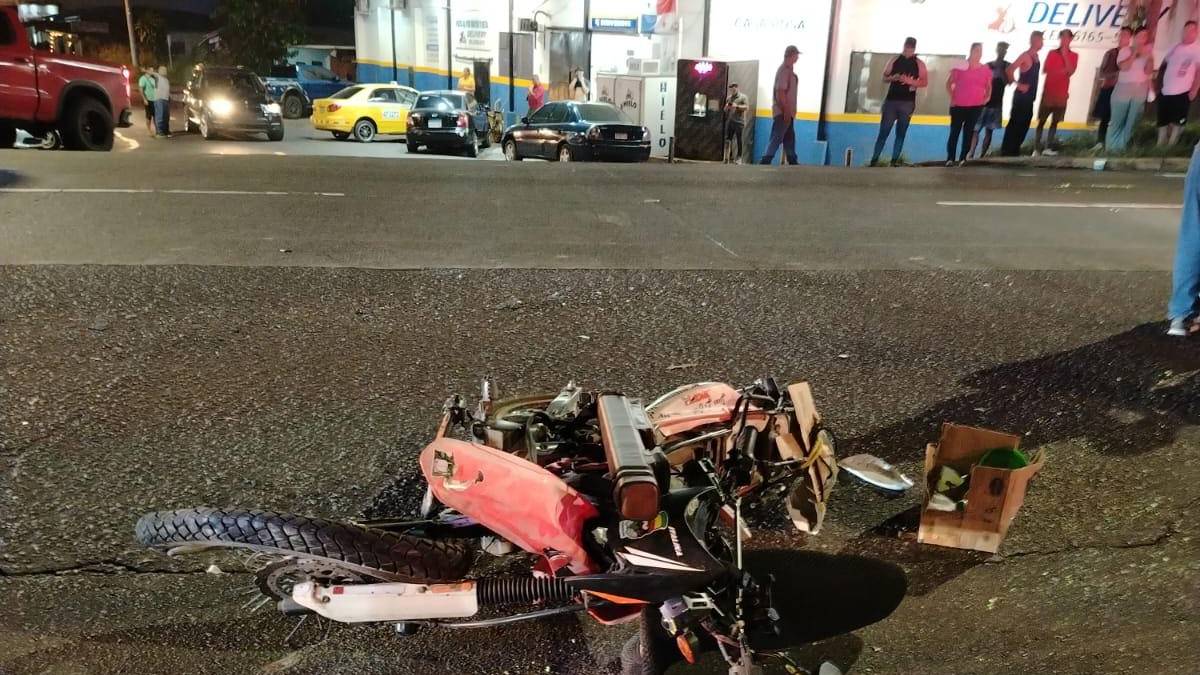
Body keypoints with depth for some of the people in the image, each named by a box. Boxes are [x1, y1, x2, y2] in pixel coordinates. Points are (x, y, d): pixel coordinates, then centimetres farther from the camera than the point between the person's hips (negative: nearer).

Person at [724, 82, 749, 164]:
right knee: (728, 139, -1)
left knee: (739, 140, -3)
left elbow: (747, 107, -6)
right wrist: (726, 107, 1)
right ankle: (728, 156, 3)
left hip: (739, 122, -5)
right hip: (730, 121, 5)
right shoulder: (729, 98, 18)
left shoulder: (743, 97, 3)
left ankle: (738, 157, 2)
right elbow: (725, 110, 24)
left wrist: (737, 106, -16)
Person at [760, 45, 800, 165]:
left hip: (787, 112, 10)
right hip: (783, 112, -10)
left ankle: (793, 163, 18)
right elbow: (781, 92, -21)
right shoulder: (784, 70, -14)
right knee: (776, 139, -11)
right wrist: (786, 111, -22)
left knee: (790, 139, 13)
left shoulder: (788, 70, 17)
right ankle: (765, 163, -12)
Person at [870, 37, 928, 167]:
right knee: (883, 132, -4)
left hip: (907, 103, 0)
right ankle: (874, 160, -1)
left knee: (901, 133, 3)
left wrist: (910, 81, -17)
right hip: (891, 100, 0)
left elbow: (924, 82, 0)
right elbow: (884, 77, 9)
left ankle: (894, 161, 6)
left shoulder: (919, 63, 4)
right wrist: (892, 78, -13)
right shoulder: (895, 60, 6)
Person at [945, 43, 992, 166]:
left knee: (968, 132, 3)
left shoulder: (986, 70, 5)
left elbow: (988, 86, 18)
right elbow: (949, 83, 4)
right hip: (958, 105, -2)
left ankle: (963, 158, 6)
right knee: (954, 131, -2)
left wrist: (987, 96, 2)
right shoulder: (960, 67, -2)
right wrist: (952, 97, -5)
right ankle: (950, 158, 0)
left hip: (976, 106, 2)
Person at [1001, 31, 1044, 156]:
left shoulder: (1036, 56, 13)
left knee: (1024, 125, 10)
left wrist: (1033, 93, 15)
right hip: (1021, 96, -8)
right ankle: (1006, 150, -3)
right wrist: (1019, 85, -20)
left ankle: (1014, 150, 16)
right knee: (1014, 123, -6)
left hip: (1030, 97, 8)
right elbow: (1009, 71, -22)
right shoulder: (1025, 55, -12)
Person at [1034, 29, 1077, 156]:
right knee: (1042, 120, -4)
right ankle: (1036, 149, -5)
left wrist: (1065, 54, -9)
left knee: (1055, 121, 4)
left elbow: (1070, 71, -7)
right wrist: (1062, 70, -9)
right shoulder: (1052, 53, 6)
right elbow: (1046, 69, -2)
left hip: (1062, 92, 1)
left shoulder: (1073, 56, 7)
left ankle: (1048, 147, 8)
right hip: (1048, 91, -1)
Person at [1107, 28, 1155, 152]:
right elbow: (1123, 67, -16)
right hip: (1123, 90, -4)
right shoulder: (1125, 50, -1)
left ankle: (1121, 147, 12)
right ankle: (1111, 147, 8)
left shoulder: (1148, 51, 8)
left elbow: (1148, 71, -1)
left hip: (1140, 91, 4)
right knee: (1117, 121, 0)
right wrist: (1135, 53, -18)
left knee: (1131, 122, 5)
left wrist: (1149, 58, -14)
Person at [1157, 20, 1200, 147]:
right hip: (1165, 92, 5)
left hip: (1182, 93, -5)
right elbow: (1163, 65, 23)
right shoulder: (1175, 48, 11)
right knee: (1162, 122, 10)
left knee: (1177, 123, 0)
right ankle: (1160, 147, 19)